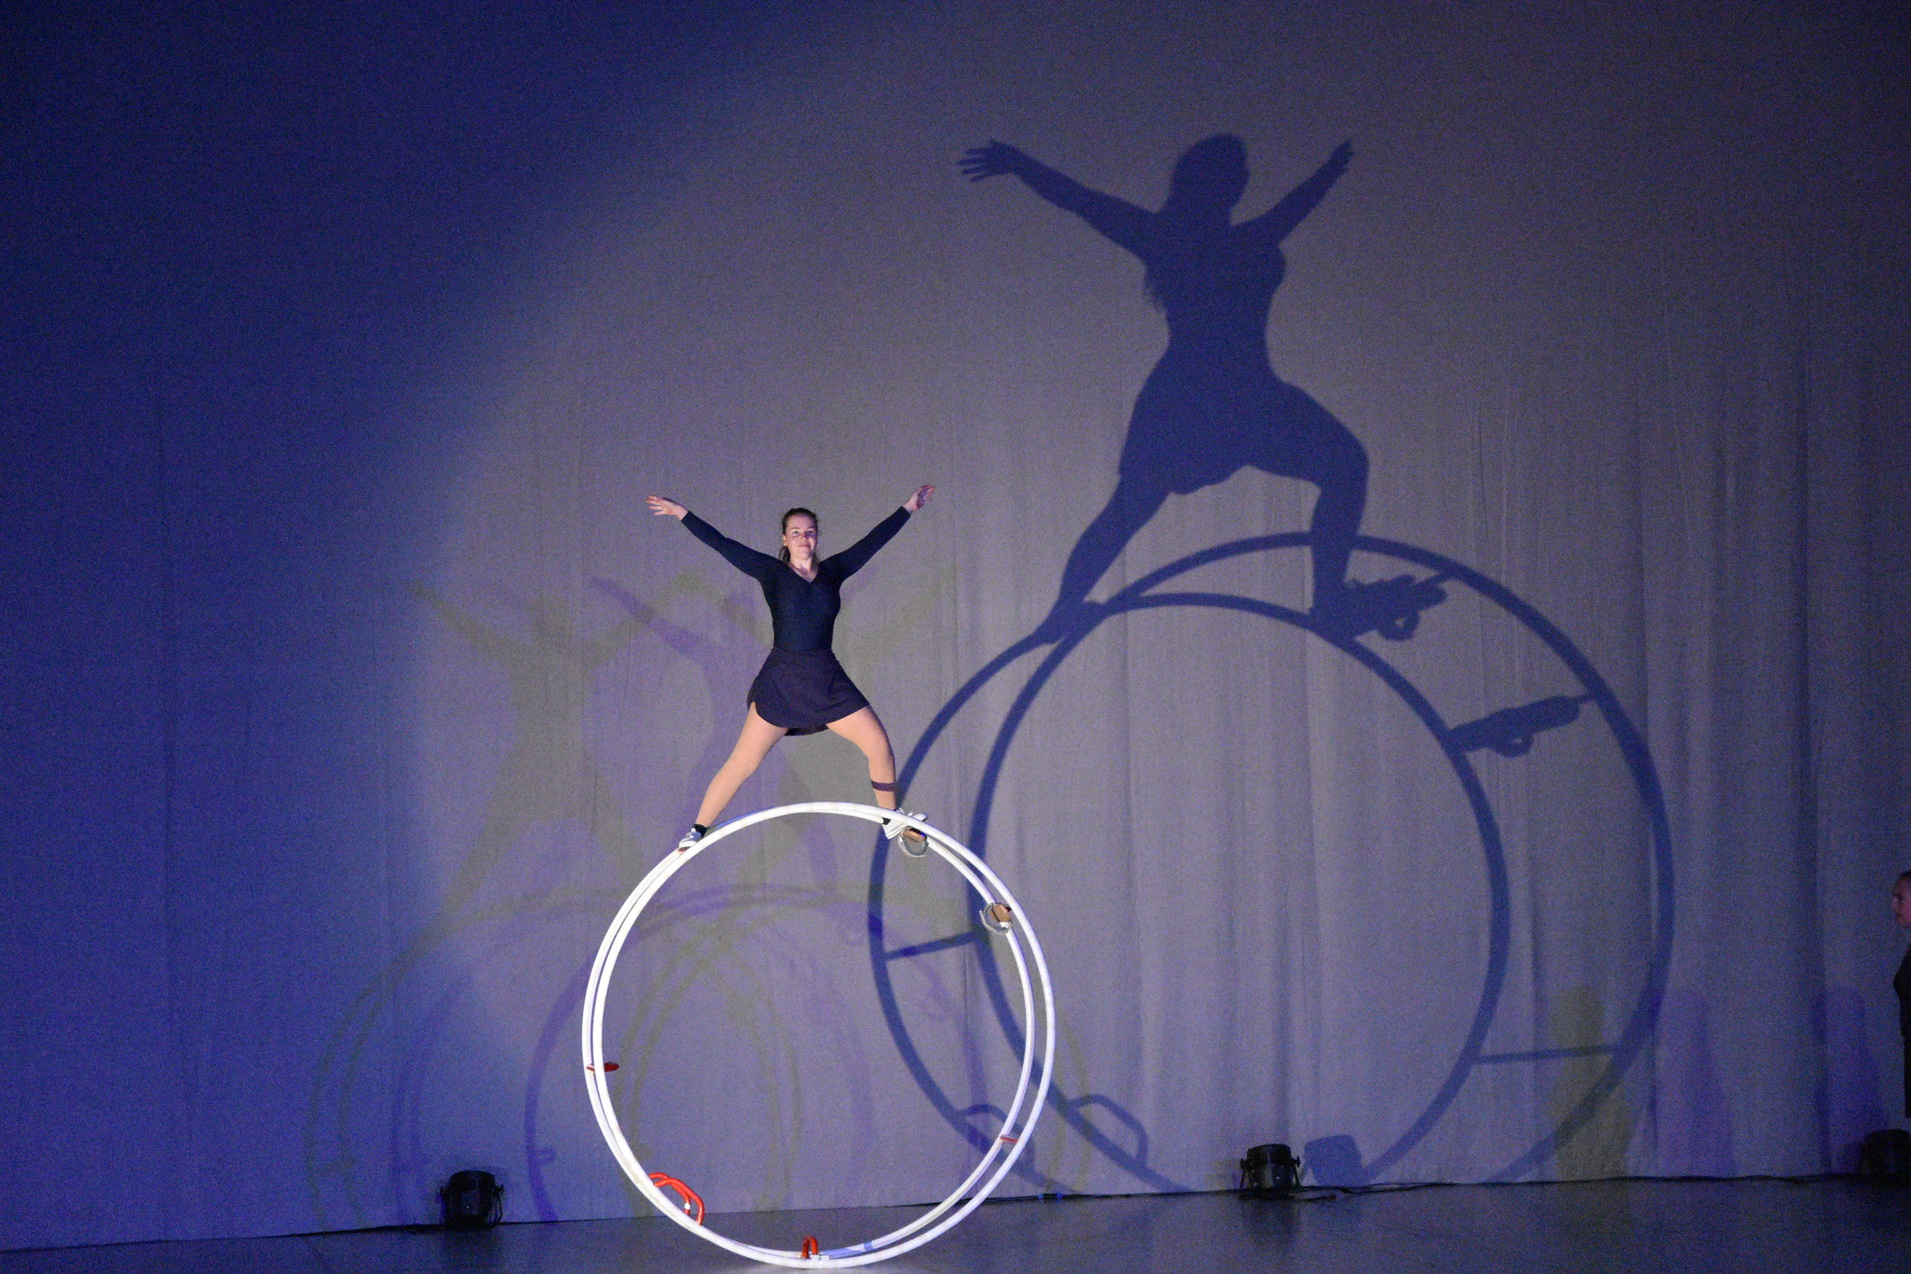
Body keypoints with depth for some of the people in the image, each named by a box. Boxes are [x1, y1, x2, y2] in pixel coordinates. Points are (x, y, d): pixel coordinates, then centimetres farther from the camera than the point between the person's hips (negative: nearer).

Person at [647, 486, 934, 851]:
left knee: (879, 745, 0)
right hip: (780, 681, -4)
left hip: (828, 680, 4)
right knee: (744, 762, -9)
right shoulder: (772, 573, 0)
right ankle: (697, 832, -2)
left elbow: (873, 541, 18)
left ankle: (894, 821, 20)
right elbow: (723, 545, -1)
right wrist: (682, 515, -3)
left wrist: (909, 508, 27)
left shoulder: (833, 572, 9)